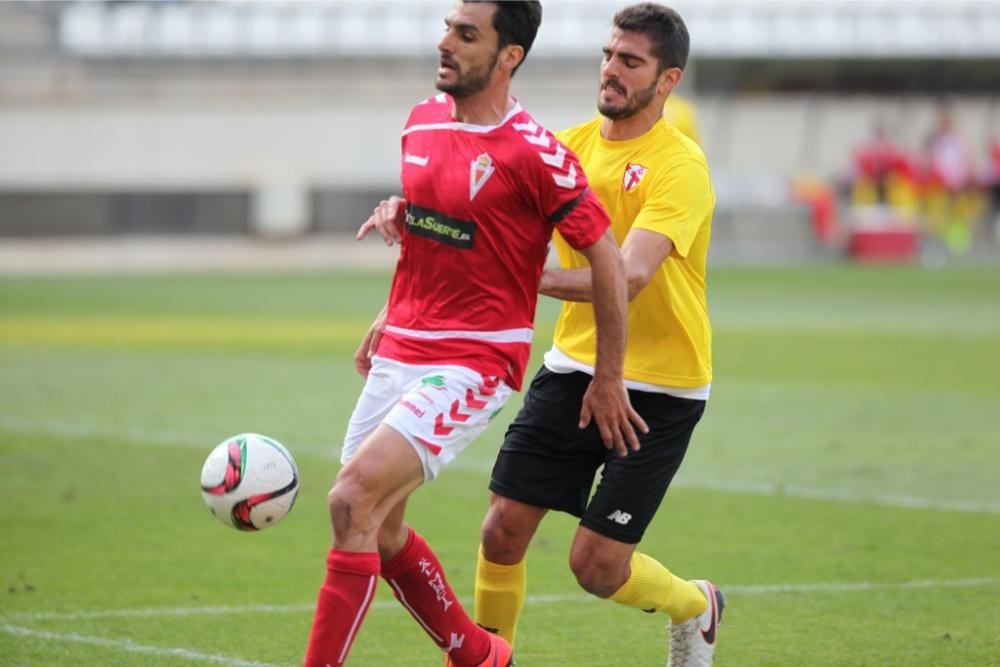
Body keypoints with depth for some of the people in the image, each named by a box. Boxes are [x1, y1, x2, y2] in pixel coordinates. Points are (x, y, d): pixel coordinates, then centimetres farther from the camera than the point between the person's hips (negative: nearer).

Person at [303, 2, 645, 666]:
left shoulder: (534, 152, -15)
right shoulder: (422, 121, 7)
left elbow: (609, 261, -10)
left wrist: (608, 381, -5)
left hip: (473, 363, -8)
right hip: (400, 354, 8)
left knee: (352, 500, -21)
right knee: (377, 528, 13)